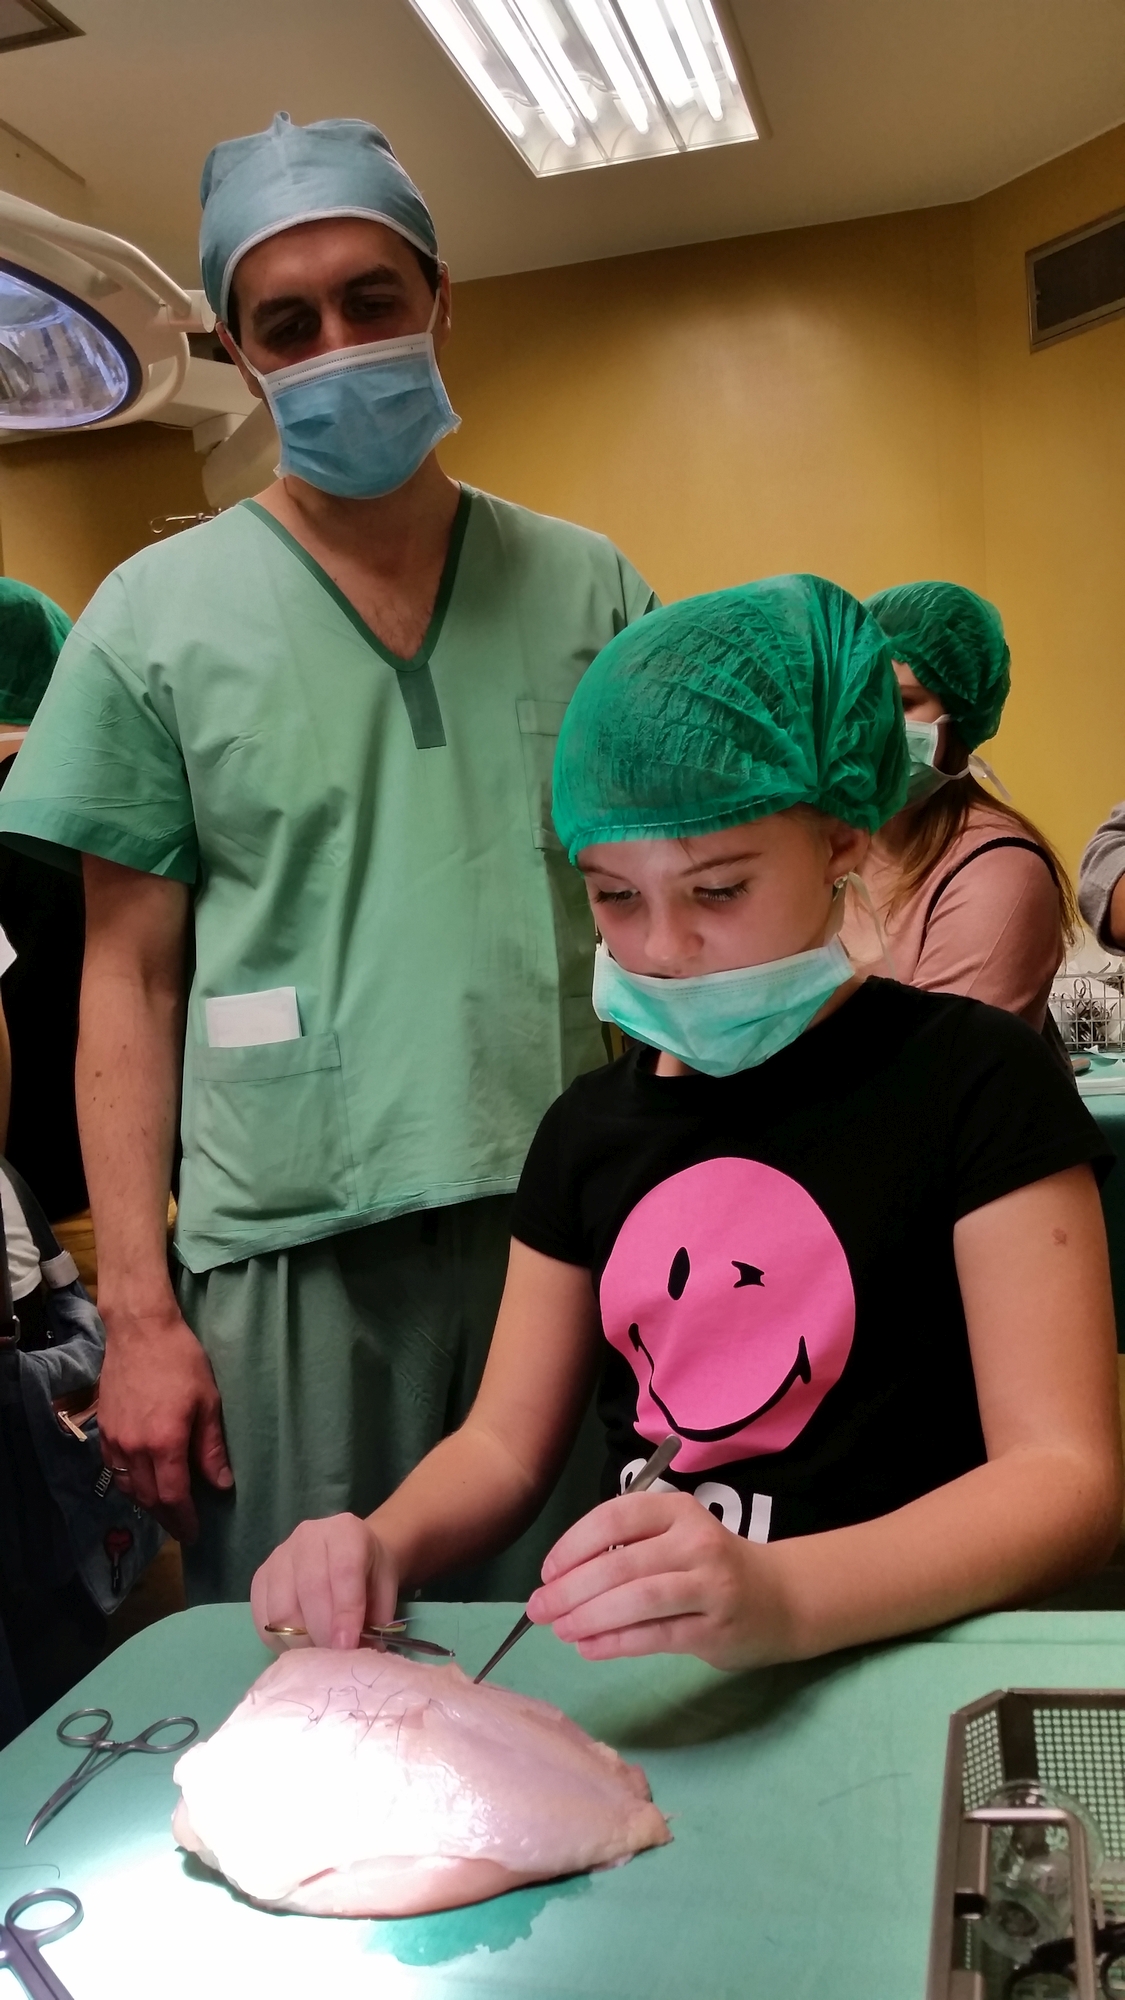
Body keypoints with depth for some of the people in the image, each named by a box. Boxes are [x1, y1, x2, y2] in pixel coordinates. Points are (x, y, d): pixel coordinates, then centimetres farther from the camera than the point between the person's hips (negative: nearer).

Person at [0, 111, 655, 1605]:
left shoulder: (588, 589, 5)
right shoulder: (154, 618, 0)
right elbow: (132, 981, 0)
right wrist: (137, 1310, -4)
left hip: (569, 1234, 2)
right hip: (289, 1257, -1)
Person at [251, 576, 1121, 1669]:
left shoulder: (969, 1080, -7)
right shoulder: (589, 1126, 9)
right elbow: (504, 1440, 12)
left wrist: (775, 1598, -31)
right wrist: (382, 1544, -11)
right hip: (628, 1681, 5)